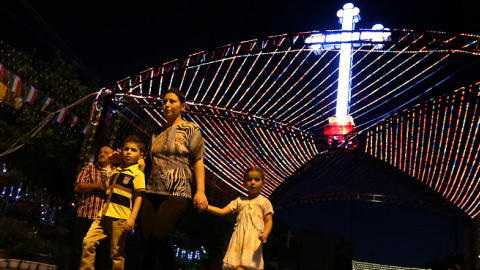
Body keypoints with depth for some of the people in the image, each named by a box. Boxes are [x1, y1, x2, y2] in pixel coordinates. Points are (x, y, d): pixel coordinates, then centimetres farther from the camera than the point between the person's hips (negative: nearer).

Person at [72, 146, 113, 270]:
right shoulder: (88, 169, 11)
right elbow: (78, 188, -1)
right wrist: (97, 185, -13)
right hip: (85, 216, -1)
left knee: (101, 253, 6)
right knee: (79, 251, 1)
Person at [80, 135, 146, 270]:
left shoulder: (138, 173, -2)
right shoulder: (116, 171, 20)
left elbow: (138, 197, -10)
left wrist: (132, 218, -18)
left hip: (120, 218, -6)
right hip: (104, 214, 6)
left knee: (117, 253, 0)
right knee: (88, 242, -6)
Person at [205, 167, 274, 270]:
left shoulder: (264, 202, 10)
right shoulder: (239, 201, 20)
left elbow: (269, 221, 4)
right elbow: (222, 211, 15)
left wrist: (265, 234, -17)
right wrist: (205, 206, 2)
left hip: (253, 239, -4)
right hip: (238, 238, 4)